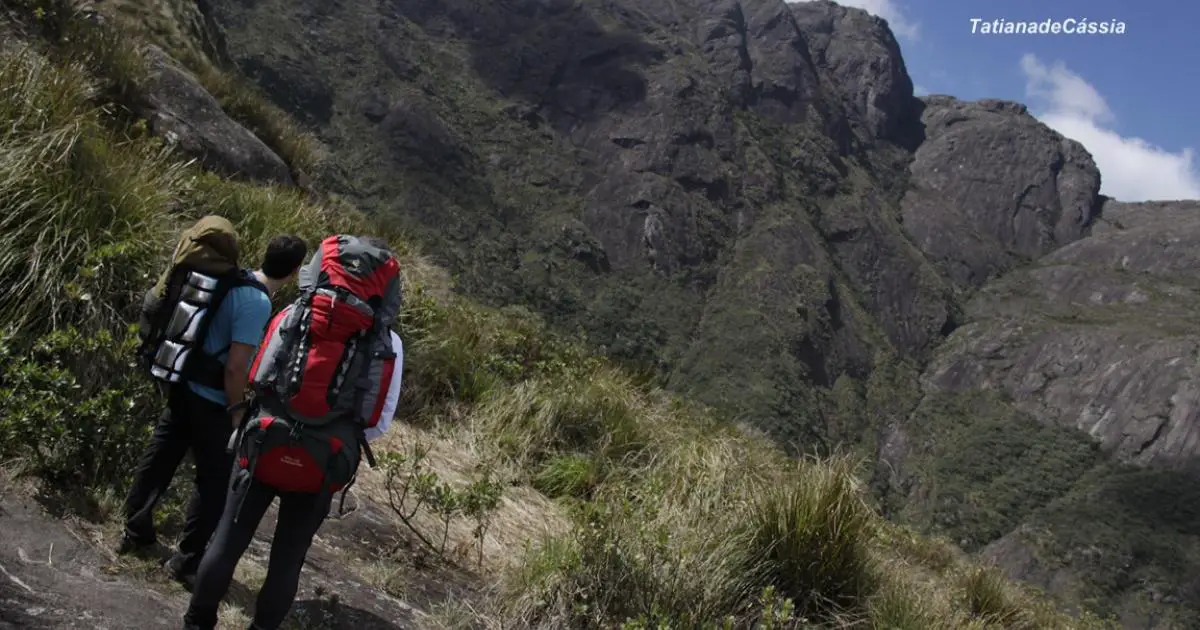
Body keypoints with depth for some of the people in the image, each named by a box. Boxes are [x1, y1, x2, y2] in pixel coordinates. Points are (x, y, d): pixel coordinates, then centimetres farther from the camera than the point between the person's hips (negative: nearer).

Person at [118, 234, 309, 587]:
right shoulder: (258, 304, -24)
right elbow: (235, 367, -24)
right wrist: (237, 412, -11)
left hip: (183, 387, 8)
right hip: (211, 403, -8)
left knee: (157, 462, 19)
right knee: (216, 482, 5)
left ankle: (135, 533, 35)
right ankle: (187, 561, 13)